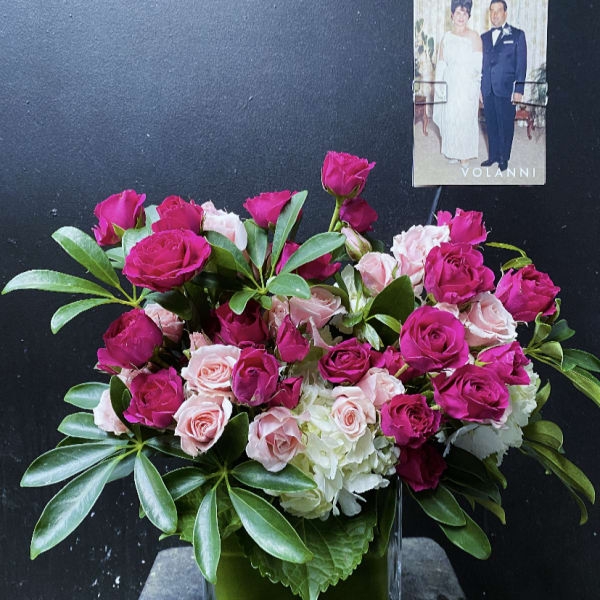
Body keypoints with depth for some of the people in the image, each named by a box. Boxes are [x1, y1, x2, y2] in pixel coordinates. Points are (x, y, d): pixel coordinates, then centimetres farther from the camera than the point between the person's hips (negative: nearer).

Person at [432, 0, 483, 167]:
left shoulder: (474, 37, -3)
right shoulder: (446, 37, 8)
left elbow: (478, 64, -7)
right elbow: (441, 64, 9)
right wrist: (438, 85, 2)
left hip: (467, 86, -3)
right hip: (449, 84, 4)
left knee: (465, 119, -1)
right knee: (448, 119, 5)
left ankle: (464, 155, 9)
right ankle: (452, 153, 19)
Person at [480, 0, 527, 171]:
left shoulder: (517, 35, 3)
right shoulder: (484, 37, 15)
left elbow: (521, 63, -1)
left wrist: (519, 89, -9)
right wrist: (479, 87, 10)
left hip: (506, 89, -4)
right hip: (488, 91, 4)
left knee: (506, 125, 1)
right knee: (491, 125, 8)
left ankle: (504, 158, 12)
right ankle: (493, 156, 19)